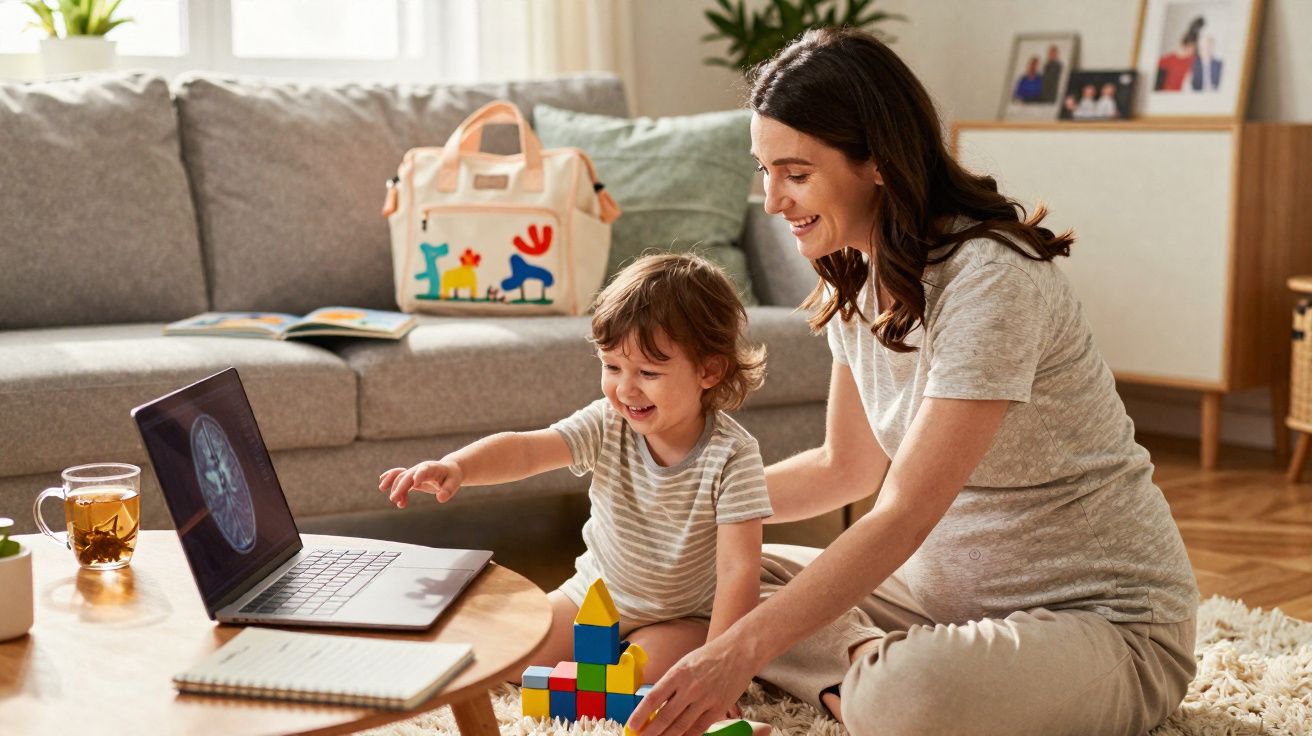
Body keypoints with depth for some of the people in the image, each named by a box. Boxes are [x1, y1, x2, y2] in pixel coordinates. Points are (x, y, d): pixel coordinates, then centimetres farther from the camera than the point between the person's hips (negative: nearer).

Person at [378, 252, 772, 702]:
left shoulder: (731, 457, -24)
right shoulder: (607, 424, -13)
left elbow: (739, 570, -27)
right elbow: (525, 450, -26)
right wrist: (454, 467, -47)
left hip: (681, 618, -4)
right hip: (593, 595, 4)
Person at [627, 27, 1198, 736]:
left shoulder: (991, 279, -24)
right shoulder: (854, 279, 4)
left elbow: (903, 514, -29)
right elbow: (847, 467, 16)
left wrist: (742, 650, -33)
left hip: (1102, 617, -8)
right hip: (952, 586, 9)